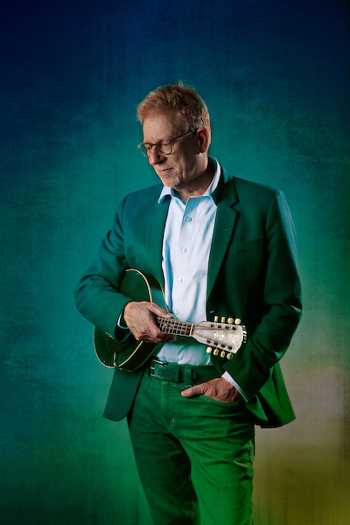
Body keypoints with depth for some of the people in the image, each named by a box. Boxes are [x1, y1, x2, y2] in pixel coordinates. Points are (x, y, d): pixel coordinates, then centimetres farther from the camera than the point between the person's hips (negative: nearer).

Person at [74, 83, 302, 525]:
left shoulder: (262, 206, -2)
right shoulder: (135, 208, 11)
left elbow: (285, 305, -3)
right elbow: (89, 286, 12)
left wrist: (238, 380, -12)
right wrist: (125, 311, -10)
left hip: (218, 396, -4)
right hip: (145, 395, 4)